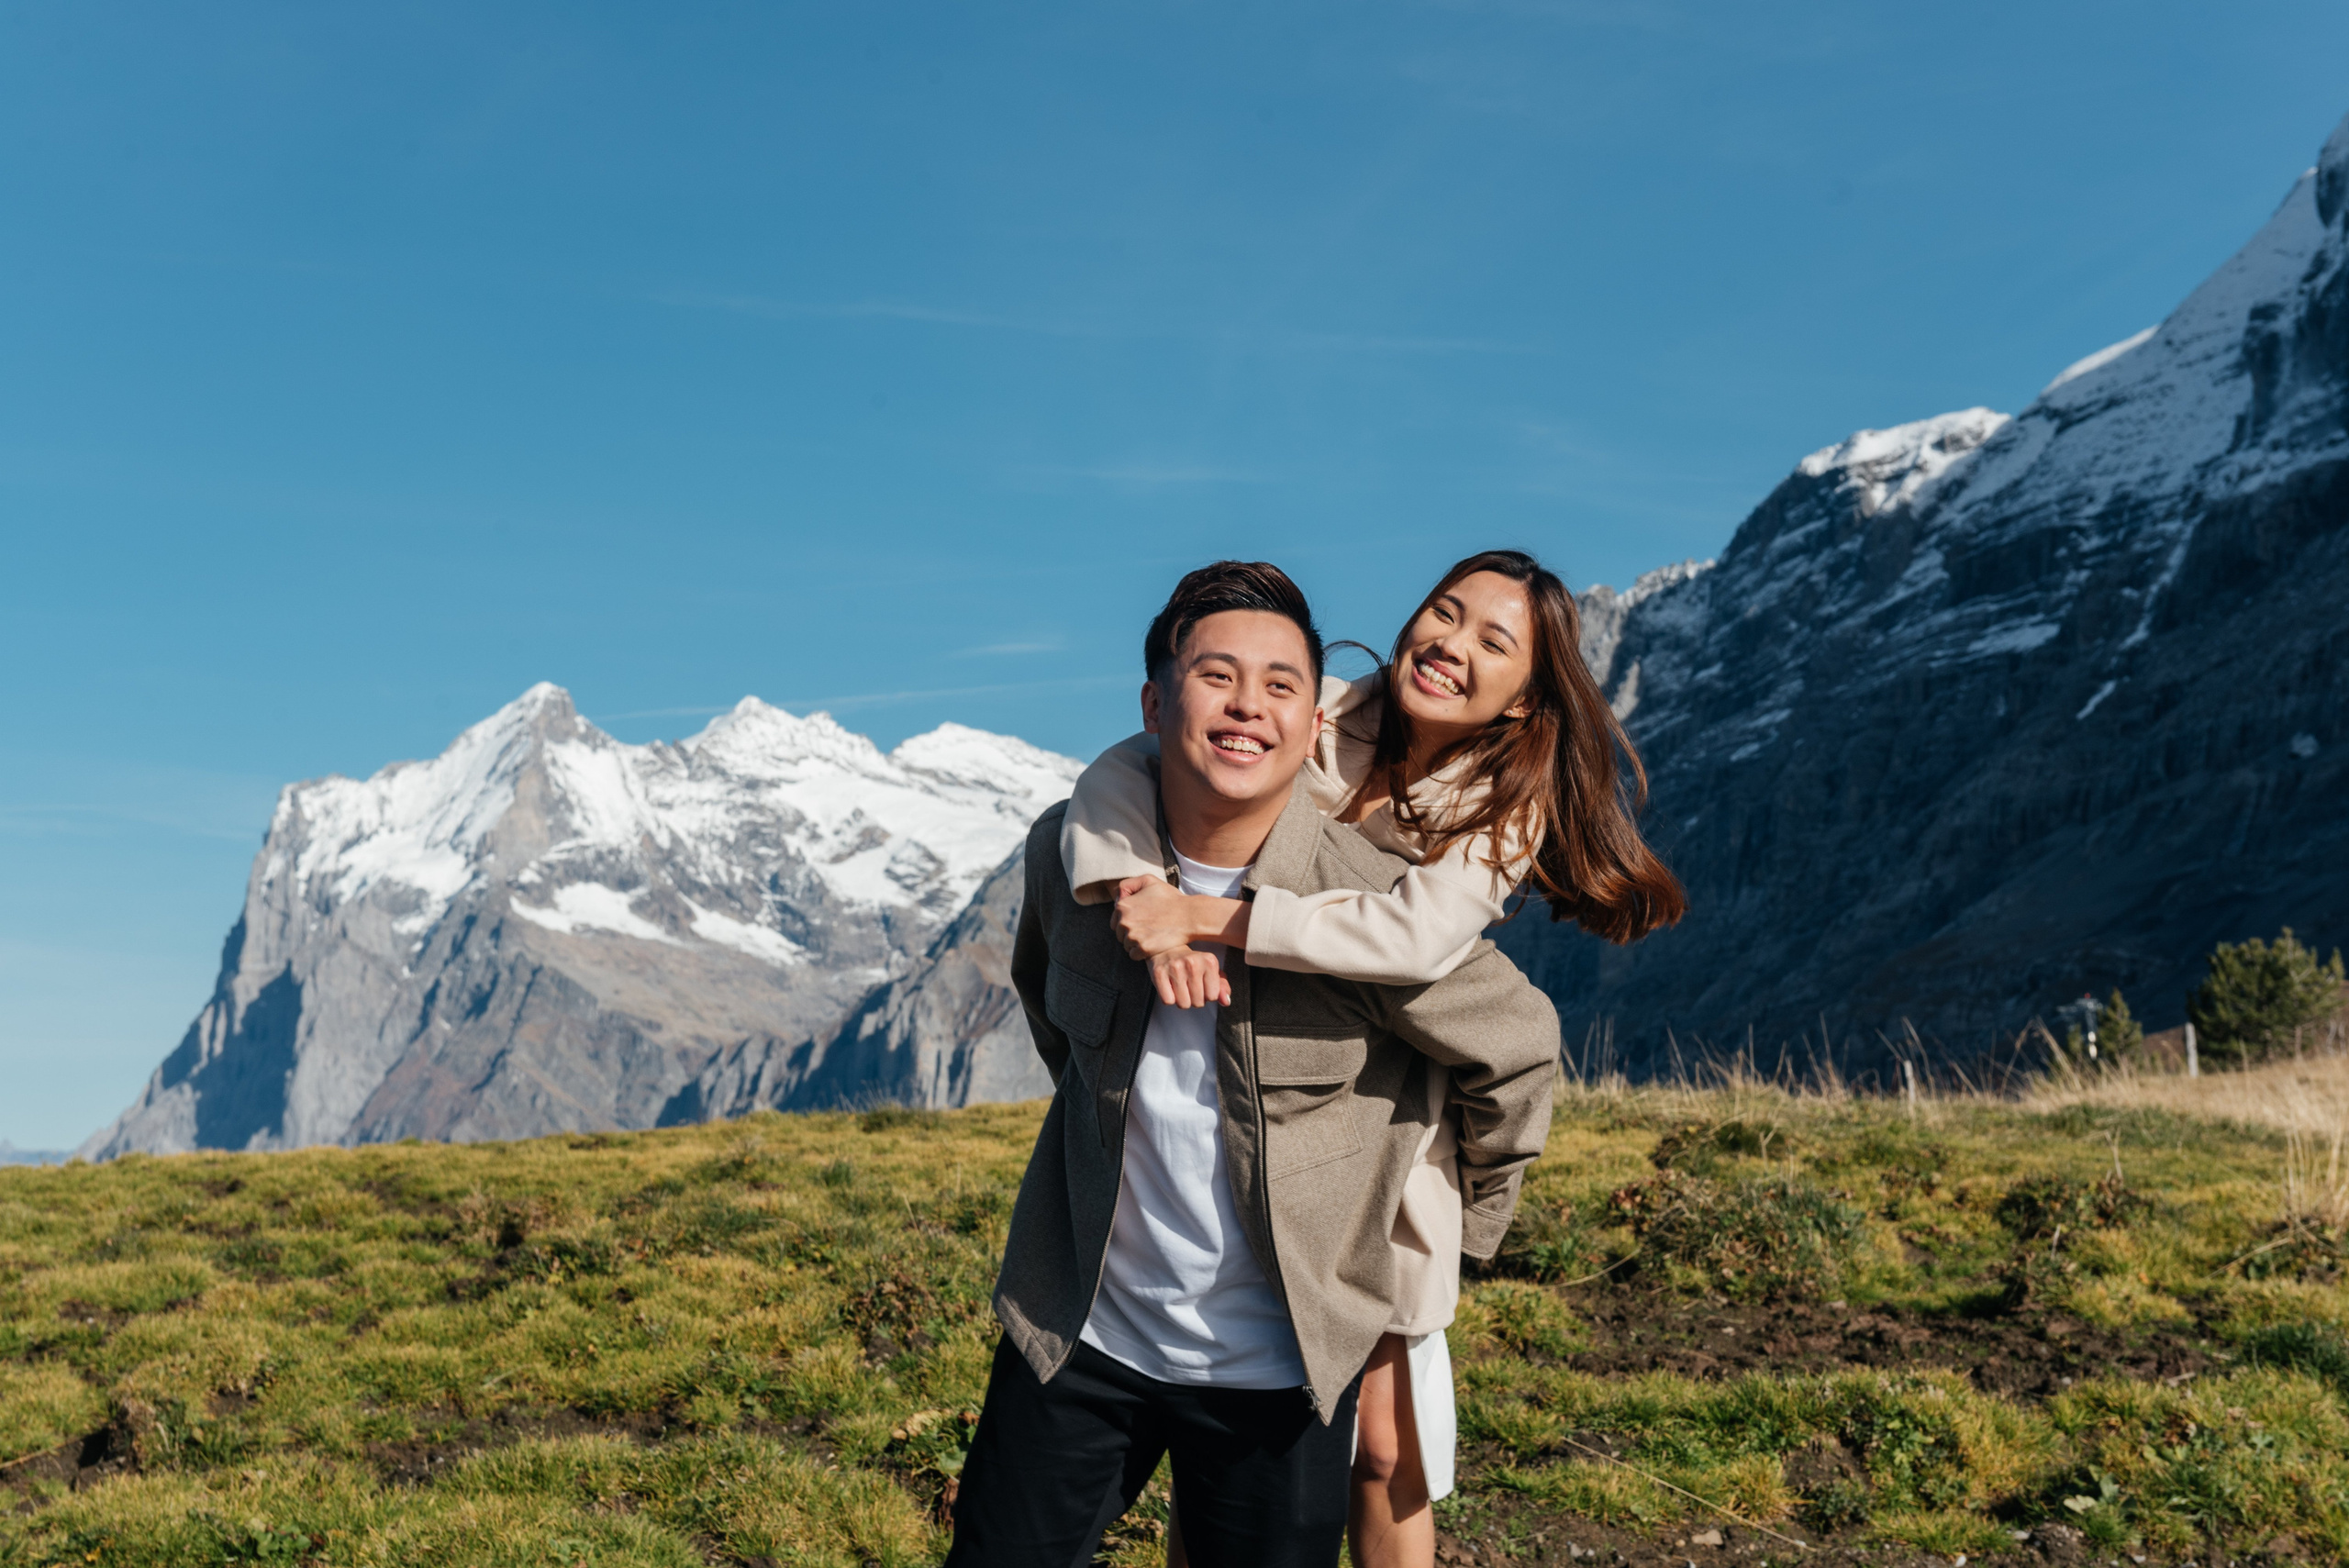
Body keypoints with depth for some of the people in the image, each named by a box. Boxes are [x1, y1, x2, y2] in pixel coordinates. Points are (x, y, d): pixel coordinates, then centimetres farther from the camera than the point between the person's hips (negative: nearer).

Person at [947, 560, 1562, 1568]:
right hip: (1077, 1338, 3)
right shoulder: (1069, 851, -7)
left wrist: (1464, 1229, 8)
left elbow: (1518, 1051, -3)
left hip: (1275, 1372, -3)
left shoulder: (1372, 908, -19)